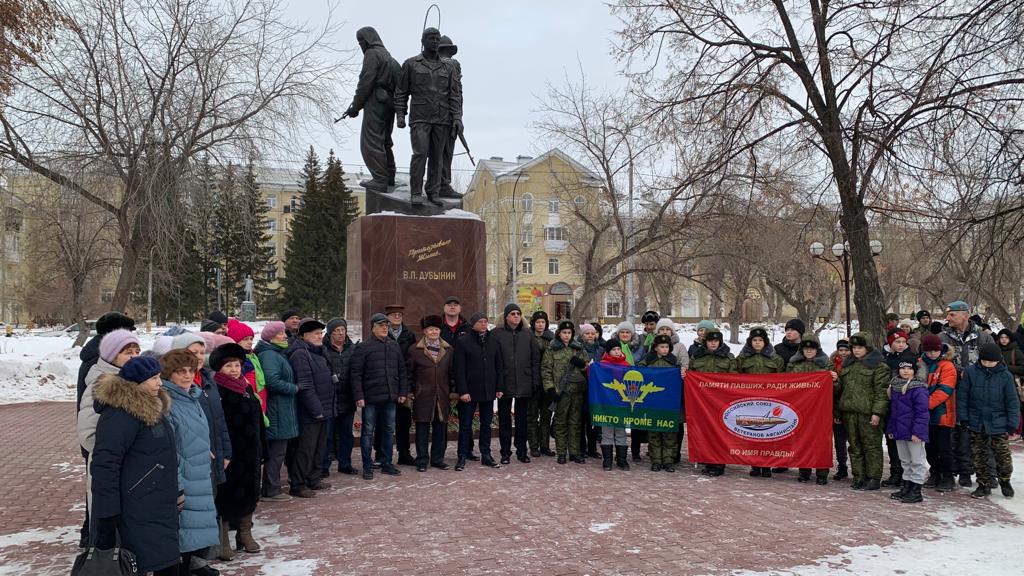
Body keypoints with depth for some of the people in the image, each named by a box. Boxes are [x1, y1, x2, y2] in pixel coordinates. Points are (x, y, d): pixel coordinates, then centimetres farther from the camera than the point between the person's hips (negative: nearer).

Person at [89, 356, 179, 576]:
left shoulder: (150, 407, 12)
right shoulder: (119, 414, -18)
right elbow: (104, 465, -23)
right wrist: (106, 517, -24)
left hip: (159, 510, 9)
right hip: (139, 514, -9)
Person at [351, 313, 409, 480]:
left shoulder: (394, 346, 11)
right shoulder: (363, 347, -5)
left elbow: (401, 371, 14)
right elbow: (356, 374, -8)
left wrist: (403, 392, 8)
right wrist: (359, 396, -13)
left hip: (390, 397, 5)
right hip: (370, 398, -5)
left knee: (389, 430, 12)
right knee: (368, 432, 2)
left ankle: (386, 464, 22)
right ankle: (367, 467, 11)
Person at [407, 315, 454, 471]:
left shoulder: (447, 349, 9)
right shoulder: (415, 350, 0)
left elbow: (451, 372, 12)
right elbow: (409, 373, 3)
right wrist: (410, 392, -1)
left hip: (442, 395, 3)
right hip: (422, 396, -3)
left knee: (440, 428, 7)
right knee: (422, 428, 1)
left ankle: (437, 459, 17)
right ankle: (422, 460, 10)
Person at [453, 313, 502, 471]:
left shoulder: (493, 340, 6)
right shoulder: (463, 341, -7)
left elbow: (499, 365, 10)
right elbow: (459, 368, -9)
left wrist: (499, 387, 4)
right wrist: (462, 391, -14)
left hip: (488, 390, 4)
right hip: (470, 391, -4)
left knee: (486, 424, 12)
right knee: (465, 425, 2)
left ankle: (486, 455, 21)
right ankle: (462, 457, 9)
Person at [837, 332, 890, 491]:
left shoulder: (878, 365, -5)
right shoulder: (848, 363, 17)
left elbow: (881, 391, -11)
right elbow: (842, 386, 23)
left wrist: (877, 412, -17)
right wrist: (840, 410, 19)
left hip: (868, 413, -7)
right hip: (849, 412, 7)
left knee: (872, 446, -1)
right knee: (855, 446, 10)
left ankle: (874, 478, 6)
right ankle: (859, 477, 18)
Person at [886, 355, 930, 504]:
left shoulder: (918, 389, -15)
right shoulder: (894, 387, 9)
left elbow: (922, 412, -18)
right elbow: (892, 410, 15)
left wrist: (917, 431, -22)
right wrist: (890, 429, 13)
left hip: (913, 432, -8)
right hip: (899, 431, 8)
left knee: (917, 461, 3)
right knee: (905, 461, 18)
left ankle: (916, 491, 10)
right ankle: (906, 487, 29)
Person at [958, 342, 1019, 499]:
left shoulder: (1005, 376, -4)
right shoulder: (970, 372, -5)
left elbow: (1012, 402, 2)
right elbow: (962, 396, 0)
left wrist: (1012, 424, -2)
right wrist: (963, 418, -3)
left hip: (998, 425, -1)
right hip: (976, 424, 1)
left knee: (1003, 456, 5)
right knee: (979, 457, 9)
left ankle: (1005, 481, 29)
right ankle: (984, 484, 24)